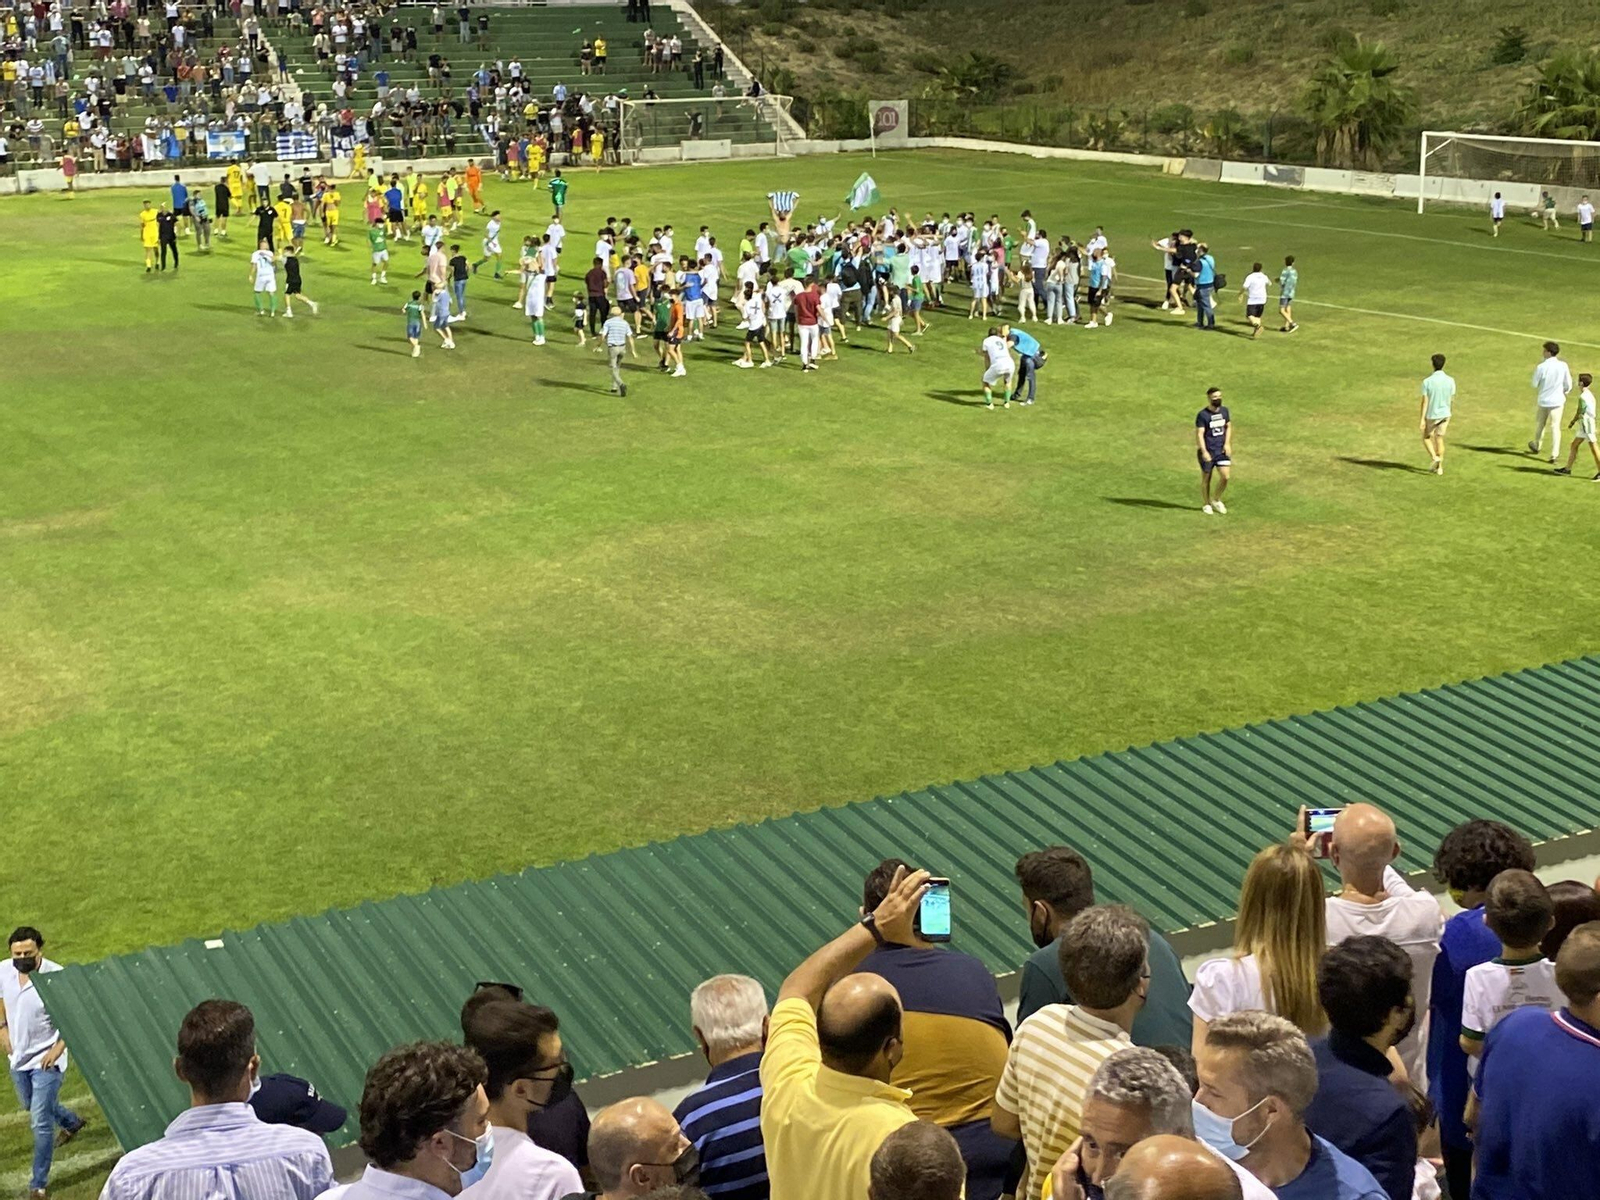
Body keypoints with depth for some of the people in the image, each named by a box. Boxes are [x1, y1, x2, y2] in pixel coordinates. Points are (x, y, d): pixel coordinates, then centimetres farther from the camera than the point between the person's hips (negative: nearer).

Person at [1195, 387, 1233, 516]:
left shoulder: (1224, 411, 4)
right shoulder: (1202, 415, -13)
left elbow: (1228, 427, 16)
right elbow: (1199, 434, -17)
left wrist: (1227, 443, 3)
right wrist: (1204, 451, -26)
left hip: (1222, 450, 4)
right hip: (1208, 452, -4)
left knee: (1225, 476, -5)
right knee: (1206, 478, 7)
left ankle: (1216, 500, 18)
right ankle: (1206, 504, 24)